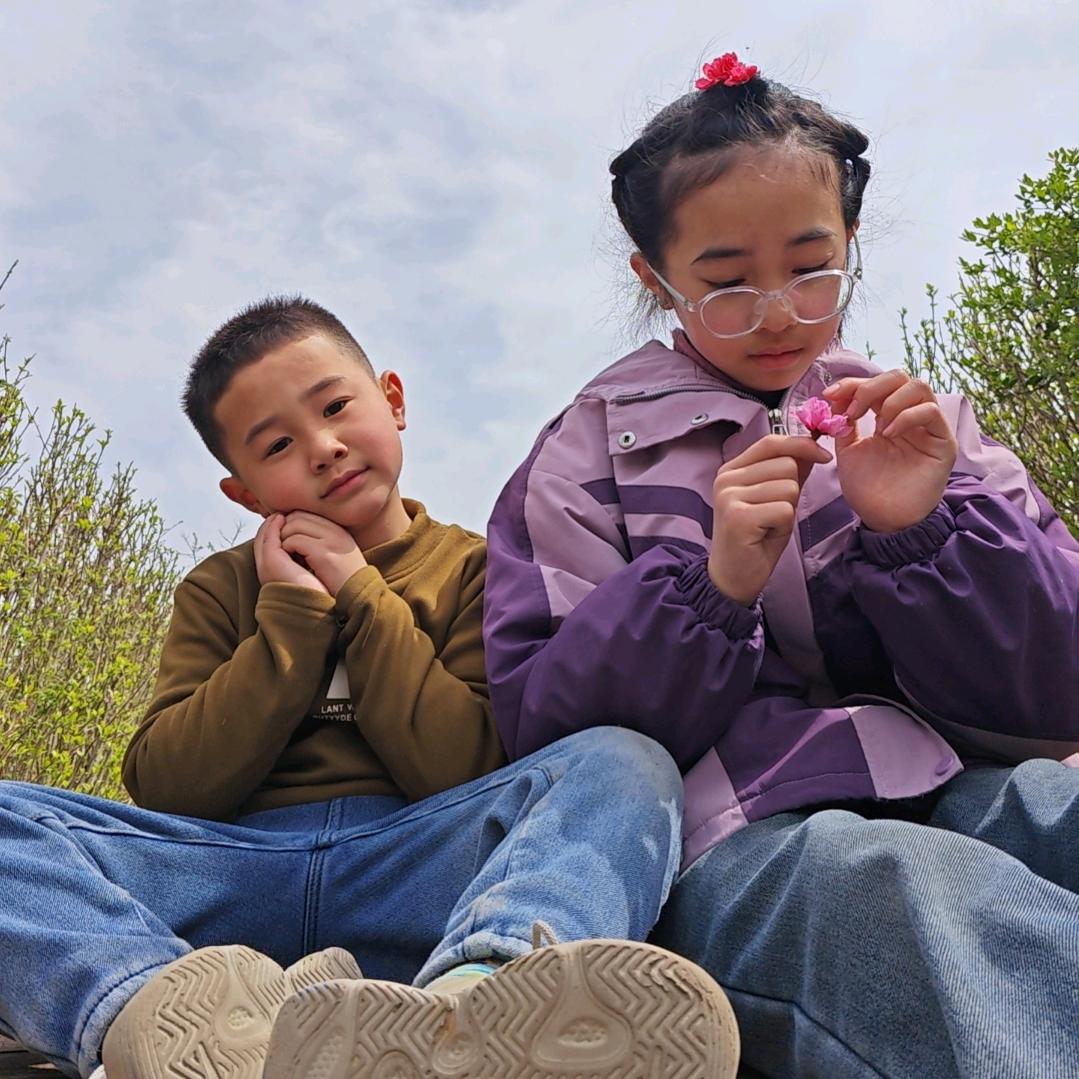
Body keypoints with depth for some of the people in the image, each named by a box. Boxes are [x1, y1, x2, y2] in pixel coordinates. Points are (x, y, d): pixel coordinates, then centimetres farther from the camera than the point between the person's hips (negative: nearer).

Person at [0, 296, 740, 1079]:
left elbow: (473, 777, -2)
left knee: (626, 763, -26)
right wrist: (292, 615, -1)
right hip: (234, 873, 2)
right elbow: (165, 790, 5)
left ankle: (466, 1000, -55)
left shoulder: (474, 569, 13)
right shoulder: (220, 592, 20)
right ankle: (160, 1014, -45)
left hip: (418, 871, -1)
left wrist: (361, 596, -2)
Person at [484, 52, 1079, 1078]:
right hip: (739, 831, -2)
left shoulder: (922, 425, 18)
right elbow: (542, 721, 1)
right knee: (885, 881, -38)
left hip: (970, 791, 4)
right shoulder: (590, 451, 11)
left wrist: (921, 531, -8)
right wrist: (709, 584, -14)